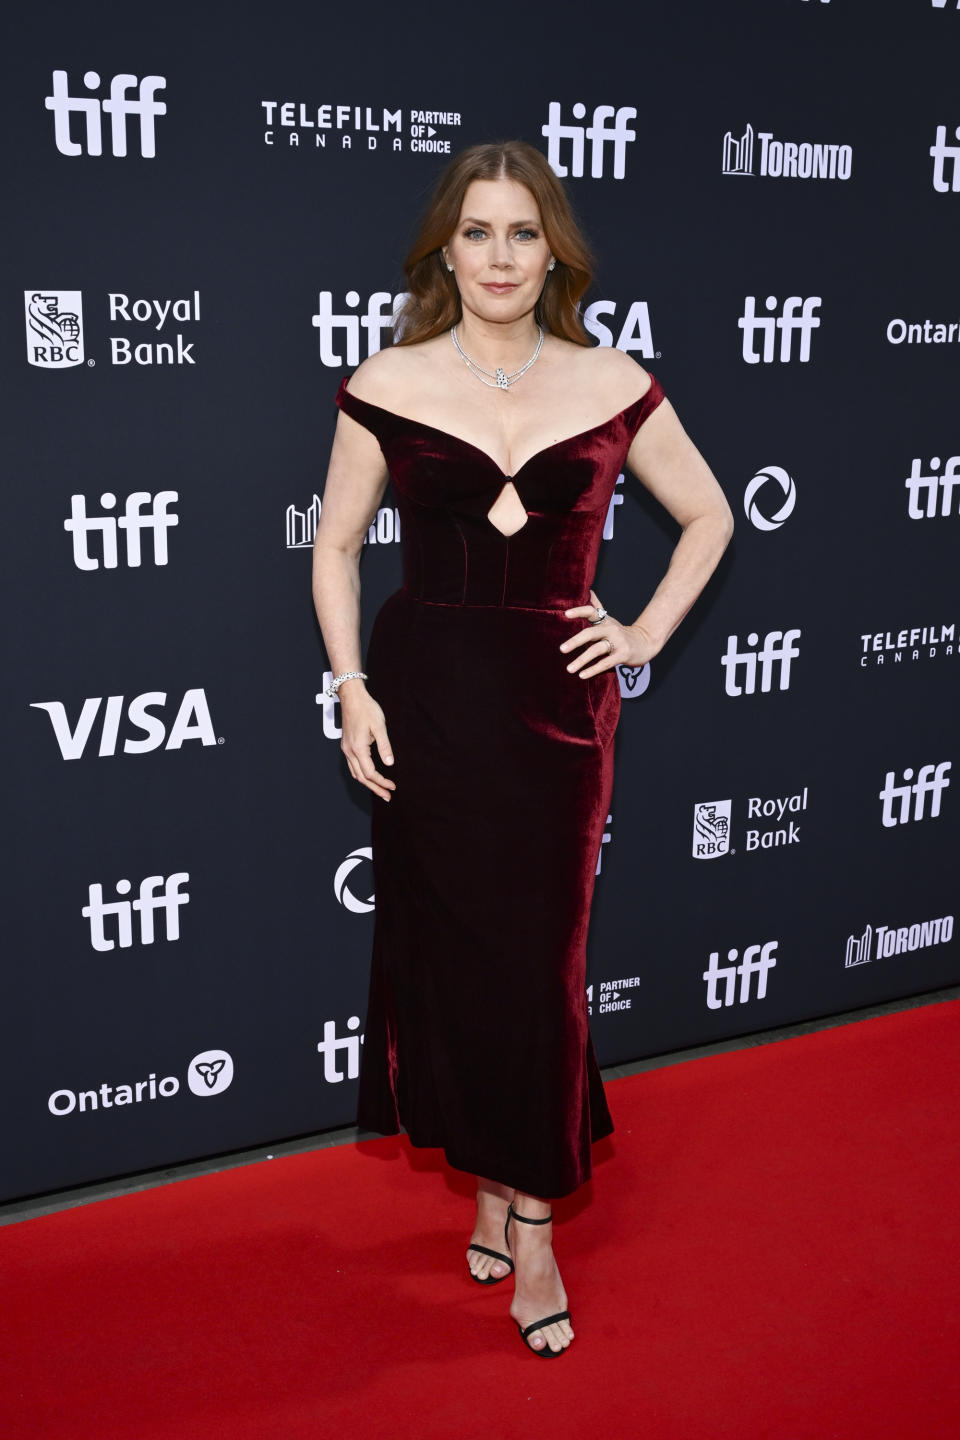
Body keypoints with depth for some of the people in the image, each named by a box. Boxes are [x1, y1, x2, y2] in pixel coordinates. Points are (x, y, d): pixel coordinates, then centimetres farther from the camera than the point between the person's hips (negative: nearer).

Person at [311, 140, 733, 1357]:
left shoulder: (613, 388, 1)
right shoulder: (387, 387, -1)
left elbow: (707, 514, 13)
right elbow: (336, 545, 7)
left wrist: (647, 634, 4)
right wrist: (352, 688, -1)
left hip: (560, 703, 0)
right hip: (428, 697, 0)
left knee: (540, 959, 2)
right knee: (449, 949, 7)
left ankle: (532, 1218, 17)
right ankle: (495, 1178, 28)